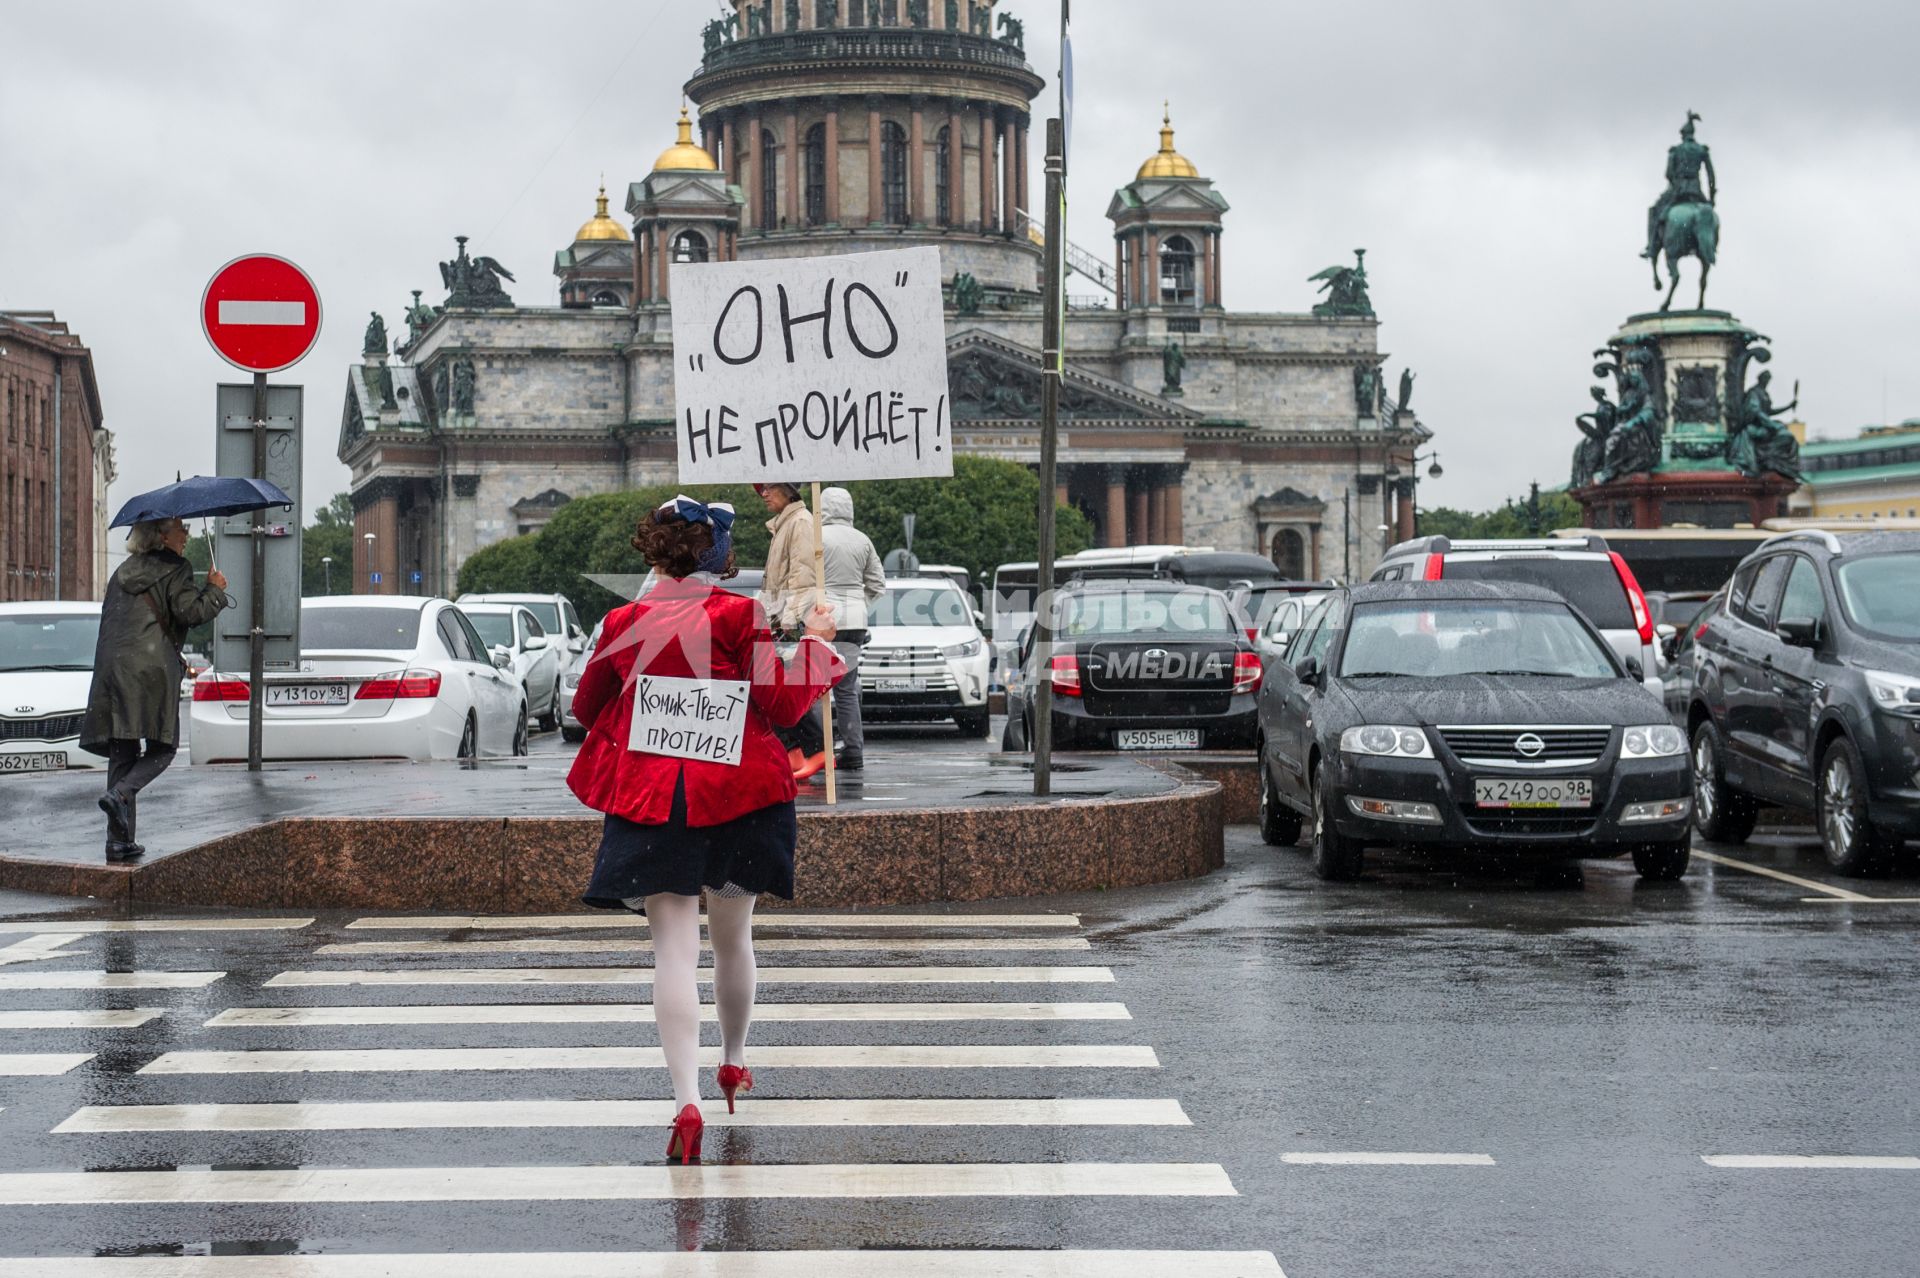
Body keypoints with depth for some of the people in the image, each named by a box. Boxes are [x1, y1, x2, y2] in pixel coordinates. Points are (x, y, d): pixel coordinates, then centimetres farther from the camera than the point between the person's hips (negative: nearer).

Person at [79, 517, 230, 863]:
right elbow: (190, 611, -10)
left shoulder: (123, 573, 22)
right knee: (161, 749, 4)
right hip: (153, 667, -6)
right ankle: (120, 794, -22)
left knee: (122, 752, 6)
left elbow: (108, 619, 23)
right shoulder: (175, 570, 0)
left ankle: (119, 840, 3)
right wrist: (214, 590, 6)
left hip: (112, 667, 6)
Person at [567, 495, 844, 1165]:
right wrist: (814, 640, 8)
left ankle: (686, 1099, -16)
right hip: (738, 794, 0)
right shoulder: (740, 615, -6)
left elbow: (587, 707, 13)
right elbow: (783, 705, -5)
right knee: (732, 934, 19)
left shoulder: (624, 622, 1)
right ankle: (734, 1062, 38)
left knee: (674, 946, -3)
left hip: (650, 801, 0)